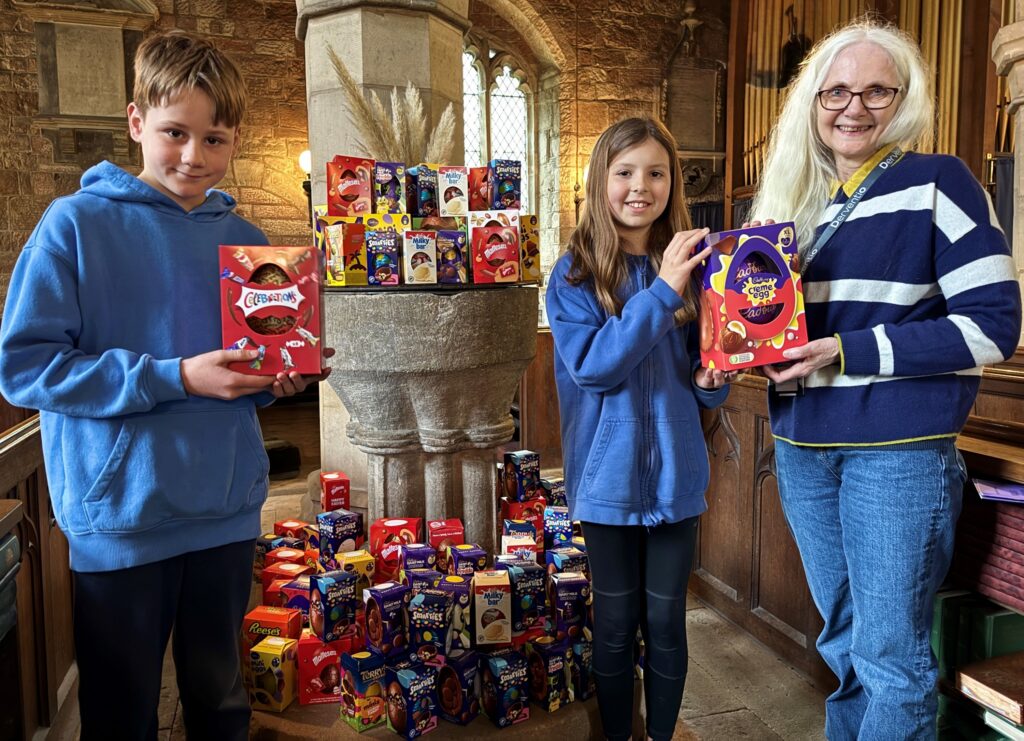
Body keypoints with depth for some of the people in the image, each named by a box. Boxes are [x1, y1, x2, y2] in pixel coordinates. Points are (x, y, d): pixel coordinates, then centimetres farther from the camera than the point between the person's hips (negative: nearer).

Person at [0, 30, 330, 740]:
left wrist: (280, 379, -8)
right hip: (119, 516, -3)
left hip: (227, 510, 4)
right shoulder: (77, 223, -8)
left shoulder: (245, 240, 6)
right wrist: (175, 379, -20)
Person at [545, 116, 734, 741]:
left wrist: (712, 381, -13)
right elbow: (593, 367, -19)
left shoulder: (691, 266, 2)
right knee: (616, 622, 12)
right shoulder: (574, 273, -6)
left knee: (666, 619, 13)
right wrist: (661, 291, -24)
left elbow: (704, 377, 10)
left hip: (675, 471, 2)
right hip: (609, 472, -2)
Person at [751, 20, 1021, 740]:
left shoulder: (937, 183, -5)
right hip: (803, 447, 6)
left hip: (898, 450, -5)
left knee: (891, 654, 2)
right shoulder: (795, 197, 12)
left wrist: (852, 352, -18)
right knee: (843, 640, 19)